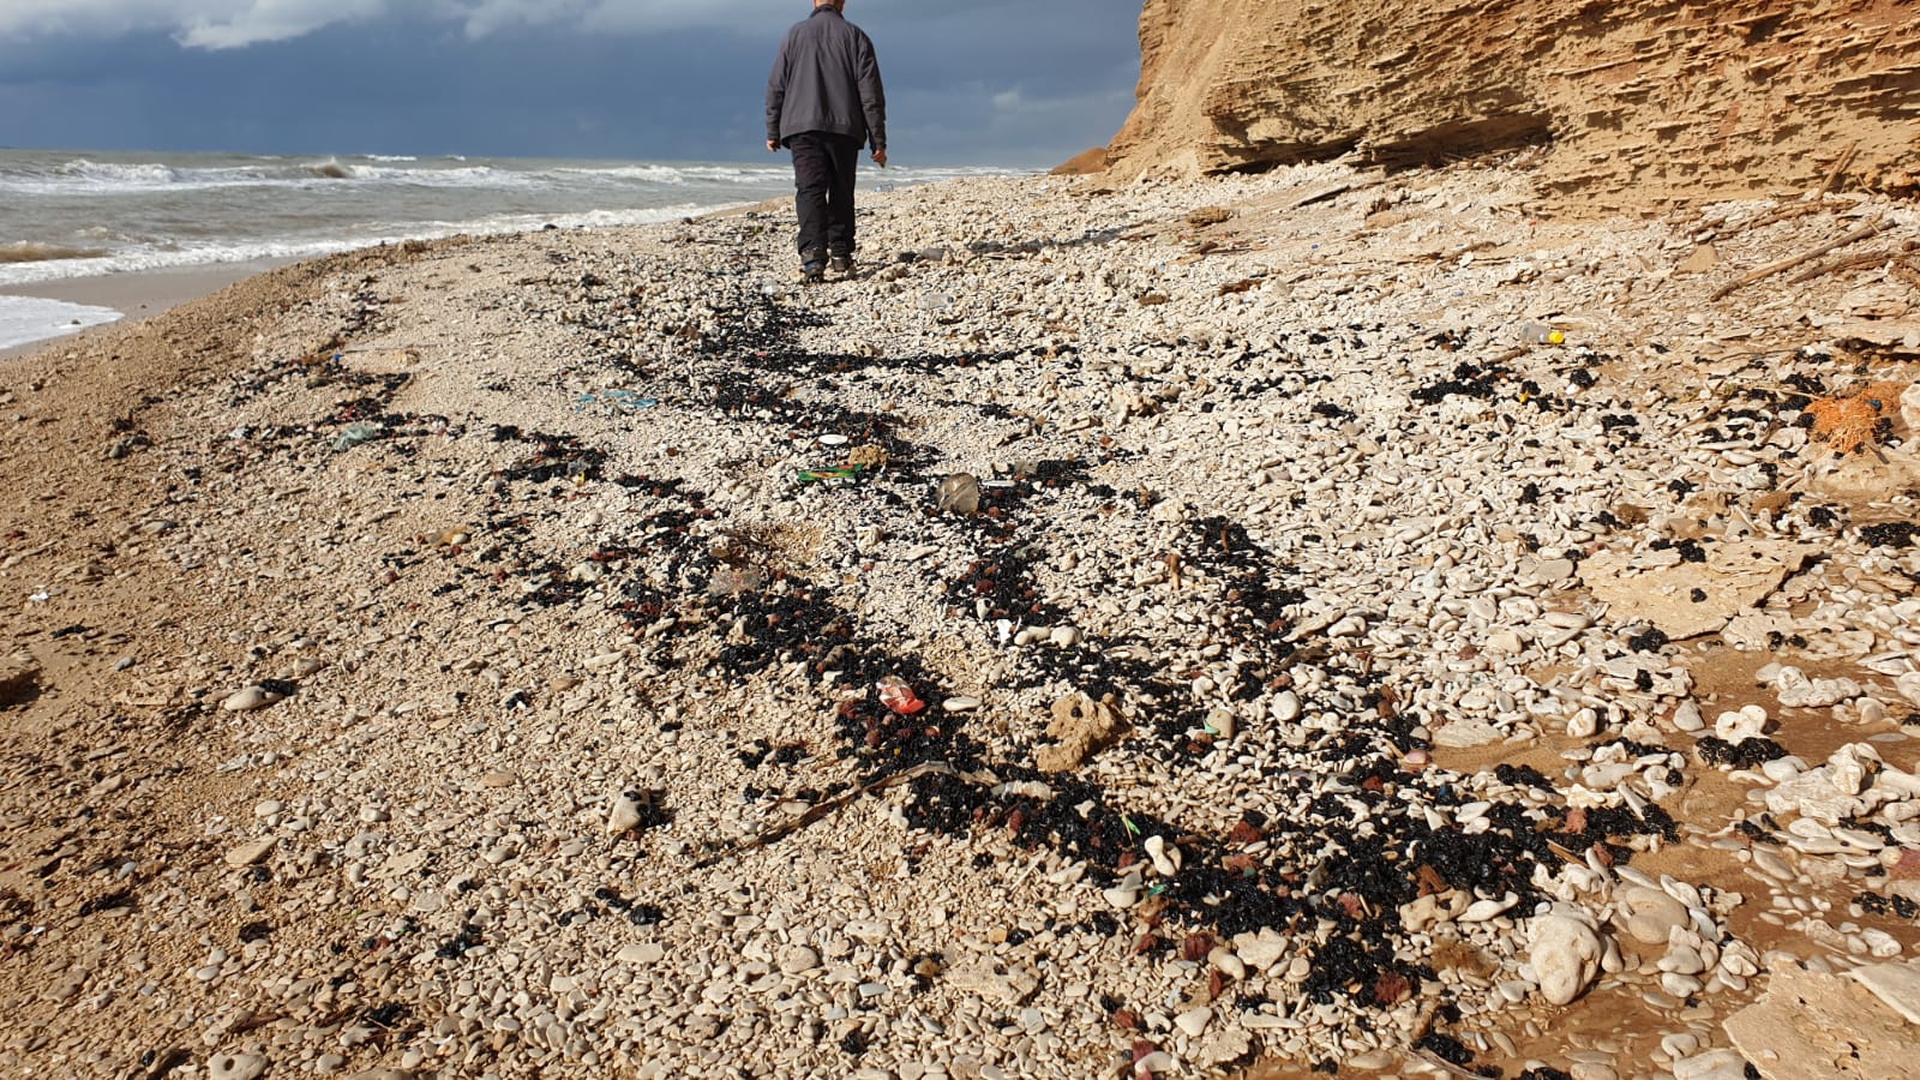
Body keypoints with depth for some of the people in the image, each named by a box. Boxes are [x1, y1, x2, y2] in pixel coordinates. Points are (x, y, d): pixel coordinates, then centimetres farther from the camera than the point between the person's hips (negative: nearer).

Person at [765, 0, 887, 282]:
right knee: (841, 194, 11)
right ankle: (841, 256, 13)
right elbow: (871, 92, 3)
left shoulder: (795, 34, 8)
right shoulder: (855, 36, 7)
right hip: (845, 129, 1)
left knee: (809, 191, -8)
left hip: (803, 127, 0)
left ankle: (812, 254, -25)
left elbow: (776, 87, 7)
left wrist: (773, 131, 14)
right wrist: (878, 140, 4)